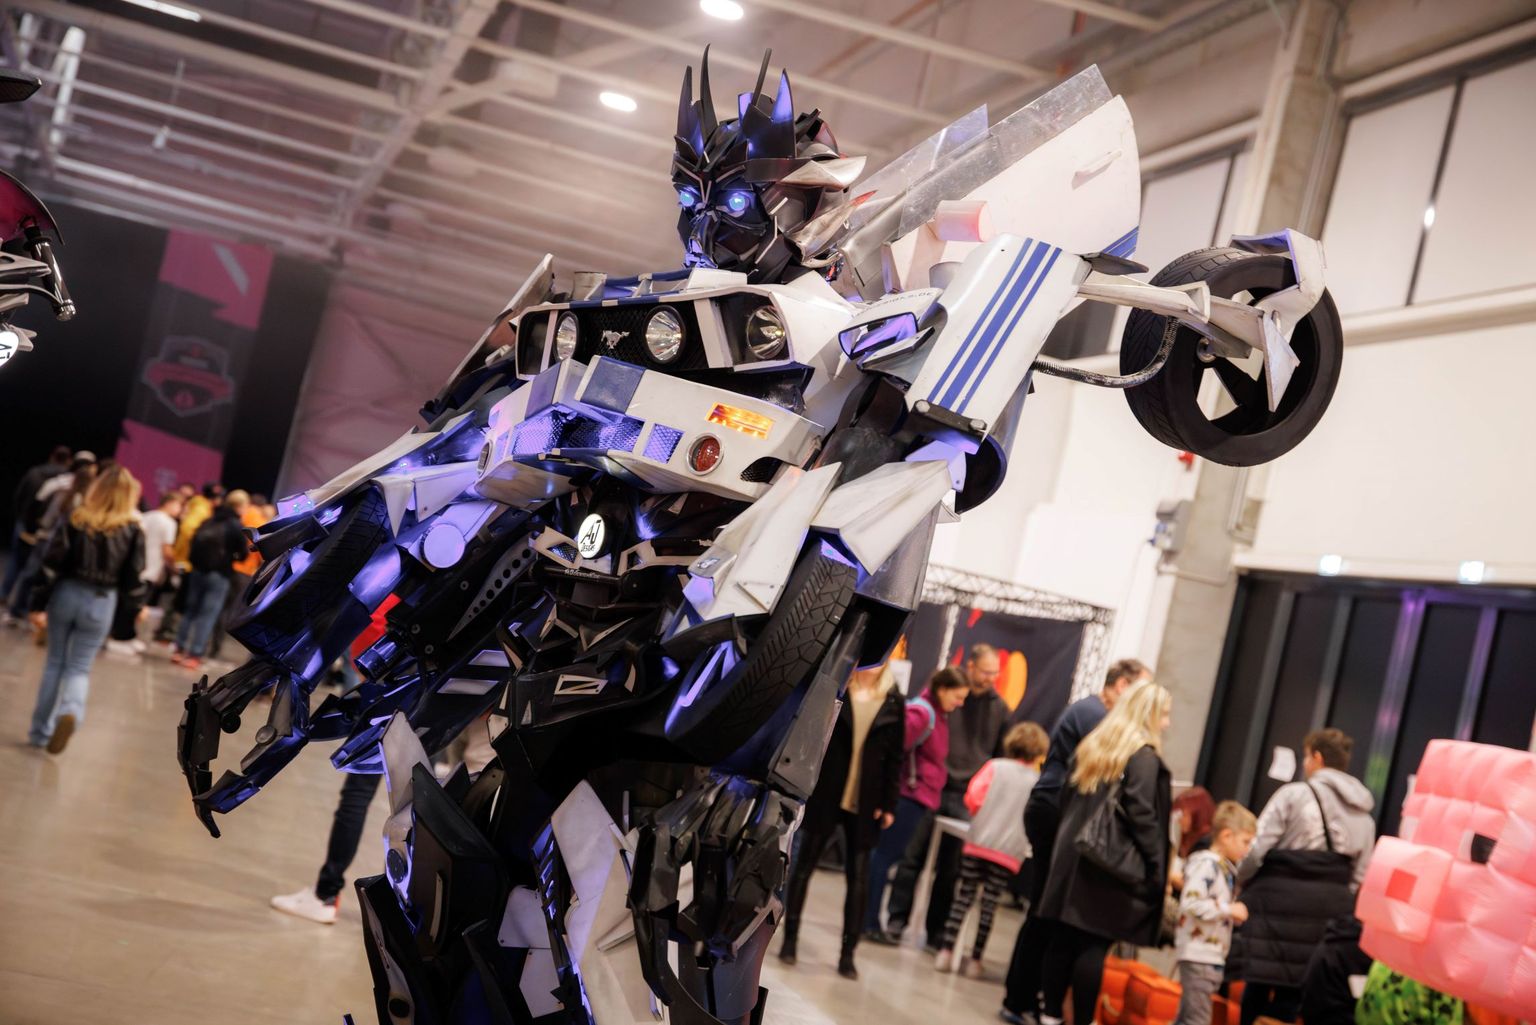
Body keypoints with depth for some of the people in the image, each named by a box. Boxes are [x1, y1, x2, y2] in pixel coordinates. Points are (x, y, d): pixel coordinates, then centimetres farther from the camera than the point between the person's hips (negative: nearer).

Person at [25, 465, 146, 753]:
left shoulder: (77, 519, -3)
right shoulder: (133, 530, -5)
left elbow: (52, 563, -5)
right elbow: (133, 577, -4)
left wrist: (40, 604, 0)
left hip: (66, 594, 1)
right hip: (101, 602, -1)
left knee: (55, 662, 15)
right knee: (79, 667, 7)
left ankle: (40, 731, 17)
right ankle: (70, 712, -23)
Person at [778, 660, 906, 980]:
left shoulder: (894, 701, 3)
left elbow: (895, 758, 5)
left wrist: (889, 804, 0)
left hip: (865, 803, 1)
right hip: (824, 794, -1)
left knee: (858, 878, 2)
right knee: (803, 865, 5)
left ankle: (848, 952, 9)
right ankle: (790, 938, 17)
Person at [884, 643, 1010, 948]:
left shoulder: (998, 707, 8)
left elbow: (1001, 755, 14)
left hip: (968, 799, 3)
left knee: (950, 868, 6)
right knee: (913, 857, 2)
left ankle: (936, 931, 14)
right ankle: (897, 920, 10)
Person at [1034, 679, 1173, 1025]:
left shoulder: (1091, 746, 15)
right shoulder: (1144, 756, -8)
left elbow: (1067, 800, 18)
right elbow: (1142, 815, -15)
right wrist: (1159, 868, -11)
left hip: (1074, 857, 7)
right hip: (1114, 865, -7)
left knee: (1063, 940, 8)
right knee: (1093, 947, -6)